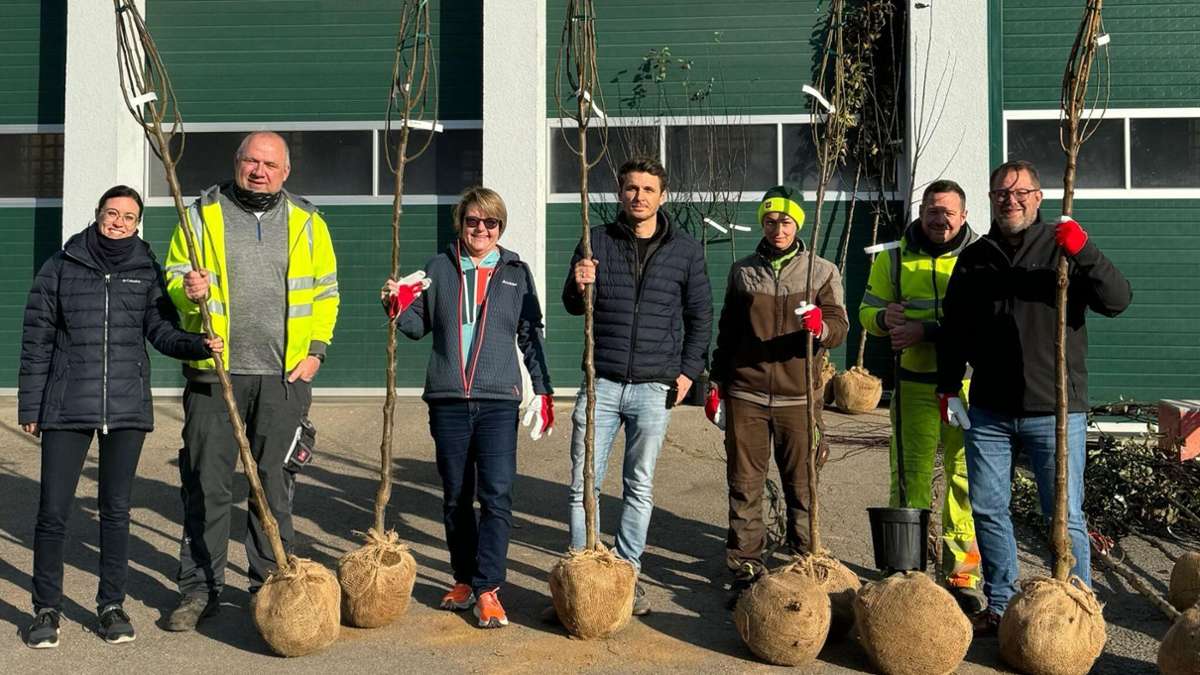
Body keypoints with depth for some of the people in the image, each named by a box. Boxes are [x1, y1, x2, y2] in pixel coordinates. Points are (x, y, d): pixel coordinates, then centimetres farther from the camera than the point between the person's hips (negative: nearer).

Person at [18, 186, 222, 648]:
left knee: (116, 510, 10)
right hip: (67, 409, -1)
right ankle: (46, 610, 17)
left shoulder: (148, 272, 6)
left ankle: (111, 605, 23)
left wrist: (199, 344, -20)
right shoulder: (61, 268, 3)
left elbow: (162, 331, 1)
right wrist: (30, 405, 2)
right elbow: (37, 340, 4)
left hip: (127, 408, 1)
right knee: (52, 512, 1)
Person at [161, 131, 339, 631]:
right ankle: (200, 587, 14)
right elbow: (173, 278, 7)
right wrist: (187, 290, -16)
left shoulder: (307, 222, 9)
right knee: (207, 482, 3)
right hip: (214, 370, 0)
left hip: (284, 375, 1)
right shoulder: (201, 215, 6)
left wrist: (316, 349, 2)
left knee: (275, 482, 8)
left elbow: (325, 291, 12)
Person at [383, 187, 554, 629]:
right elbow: (419, 326, 15)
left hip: (498, 399, -1)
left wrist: (543, 391, 8)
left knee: (497, 494, -10)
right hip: (448, 399, 2)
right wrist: (398, 307, -6)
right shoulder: (439, 268, 10)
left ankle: (488, 589, -5)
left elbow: (531, 336, 12)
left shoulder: (516, 273, 9)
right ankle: (464, 579, 24)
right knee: (456, 497, 10)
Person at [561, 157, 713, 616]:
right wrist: (578, 287, -17)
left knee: (640, 487, 8)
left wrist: (688, 371, 2)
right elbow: (574, 307, 7)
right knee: (584, 483, 1)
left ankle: (628, 572, 19)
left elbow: (700, 315, 12)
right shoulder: (599, 240, 4)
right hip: (601, 383, 0)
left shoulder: (685, 250, 4)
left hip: (654, 388, 0)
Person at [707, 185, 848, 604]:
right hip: (746, 396, 2)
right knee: (744, 488, 2)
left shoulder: (822, 271, 6)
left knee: (803, 490, 1)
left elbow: (840, 328, -3)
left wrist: (820, 327, -26)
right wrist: (717, 384, 15)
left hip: (799, 397, -1)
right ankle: (745, 569, 9)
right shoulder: (743, 272, 12)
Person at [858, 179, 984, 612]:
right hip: (914, 384, 2)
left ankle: (963, 573, 11)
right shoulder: (895, 259, 11)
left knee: (965, 475, 1)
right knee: (910, 475, 3)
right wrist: (885, 318, -11)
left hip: (967, 383, -1)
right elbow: (867, 310, 13)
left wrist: (926, 330, -20)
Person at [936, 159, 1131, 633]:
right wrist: (948, 387, 10)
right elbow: (953, 330, 17)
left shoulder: (1063, 247, 0)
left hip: (1055, 410, -4)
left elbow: (1117, 301, -12)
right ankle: (1000, 605, 23)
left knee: (1065, 517, -1)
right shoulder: (974, 258, 11)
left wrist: (1085, 253, -26)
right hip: (988, 411, 4)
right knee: (987, 510, 9)